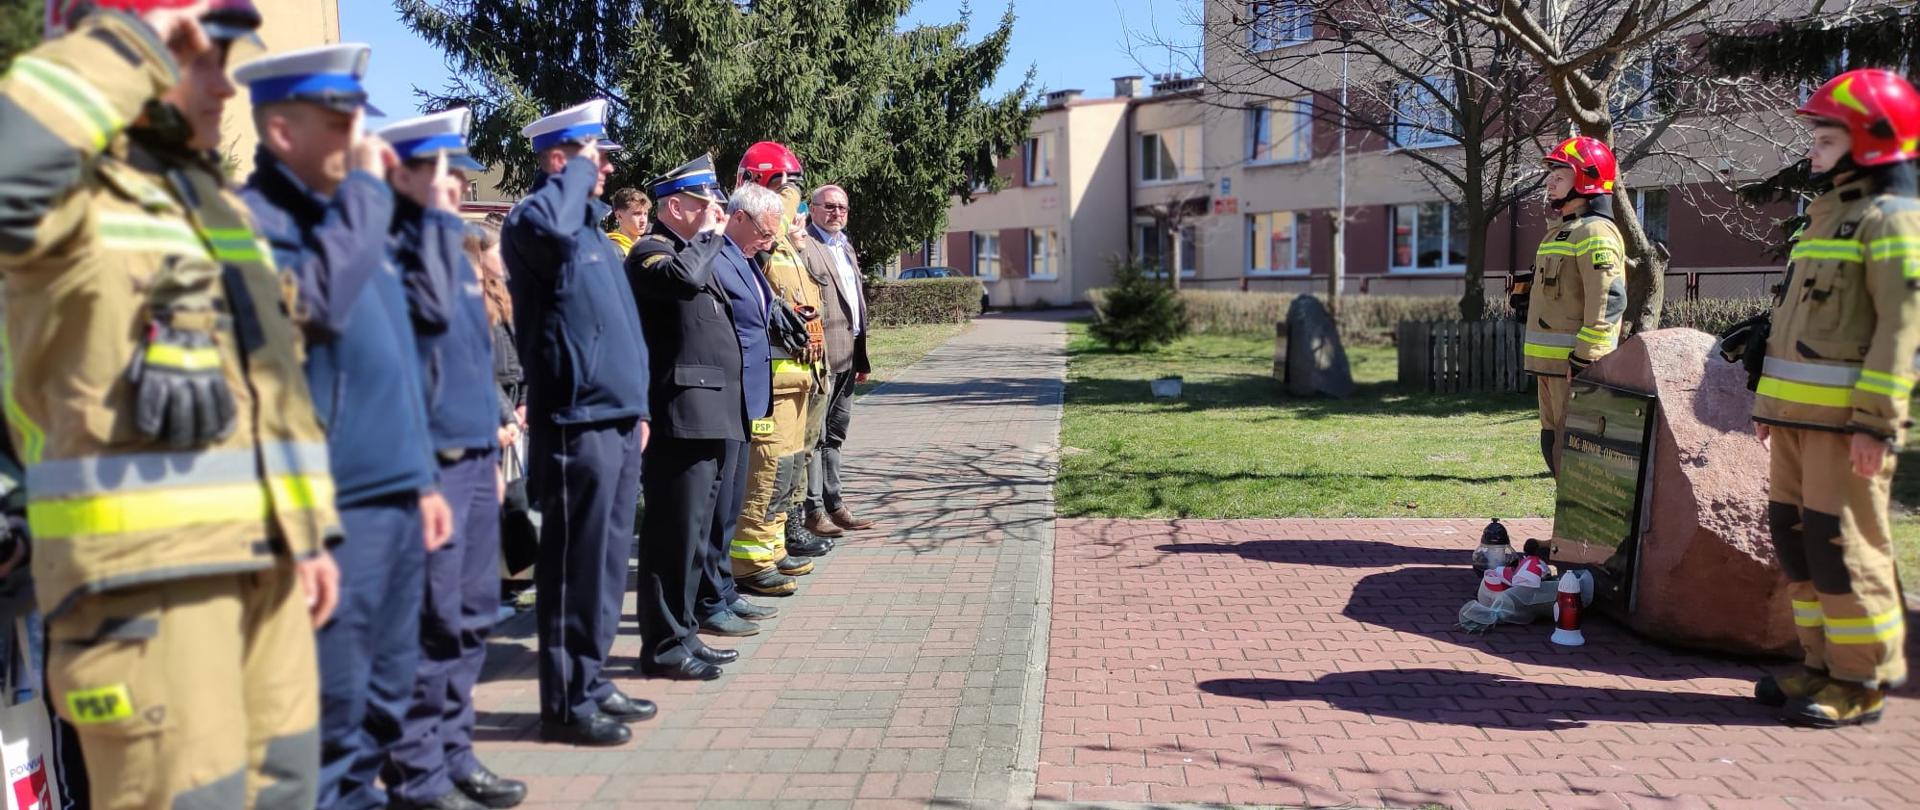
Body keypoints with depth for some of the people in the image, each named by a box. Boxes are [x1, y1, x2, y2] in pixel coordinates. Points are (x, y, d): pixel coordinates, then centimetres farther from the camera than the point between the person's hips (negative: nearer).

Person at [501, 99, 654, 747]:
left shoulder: (599, 237, 19)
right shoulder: (534, 223, -8)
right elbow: (545, 225, -35)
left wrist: (639, 408, 20)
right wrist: (578, 172, -17)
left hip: (618, 421, 9)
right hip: (575, 422, -9)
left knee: (608, 563, 15)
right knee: (574, 566, -2)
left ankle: (591, 681, 26)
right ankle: (566, 703, 8)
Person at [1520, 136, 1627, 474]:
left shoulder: (1594, 232, -12)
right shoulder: (1562, 231, 20)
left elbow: (1608, 302, -21)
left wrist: (1583, 360, -23)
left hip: (1574, 364, -10)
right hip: (1551, 363, 10)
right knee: (1554, 445, 15)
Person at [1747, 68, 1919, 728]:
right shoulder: (1826, 216, 21)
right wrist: (1770, 401, 20)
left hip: (1845, 418, -9)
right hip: (1798, 416, 9)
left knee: (1843, 544, -6)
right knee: (1796, 537, 11)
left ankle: (1862, 683, 4)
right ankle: (1827, 665, 21)